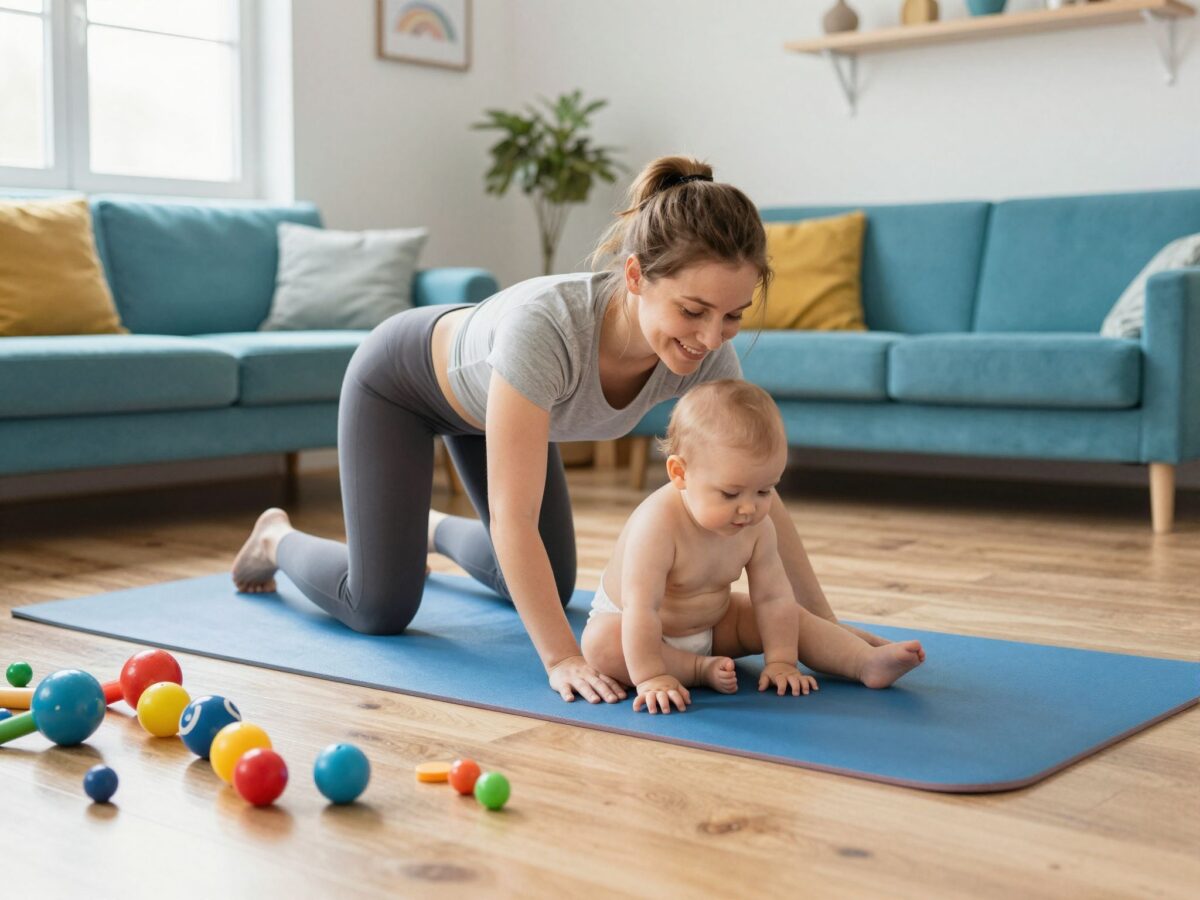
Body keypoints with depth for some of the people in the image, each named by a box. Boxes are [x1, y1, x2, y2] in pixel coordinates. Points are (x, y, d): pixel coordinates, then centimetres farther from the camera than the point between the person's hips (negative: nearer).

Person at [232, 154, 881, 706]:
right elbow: (514, 516, -42)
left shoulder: (706, 352, -30)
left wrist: (828, 629, -21)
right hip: (401, 379, -5)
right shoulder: (547, 325, -47)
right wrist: (563, 660, -42)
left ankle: (433, 529, 45)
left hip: (484, 399, 6)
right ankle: (278, 540, 27)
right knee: (381, 609, -7)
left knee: (548, 590, 14)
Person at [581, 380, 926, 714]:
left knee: (791, 616, -4)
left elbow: (772, 597, -11)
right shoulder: (657, 524, -39)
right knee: (601, 643, -37)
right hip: (624, 620, -6)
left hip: (711, 620, 6)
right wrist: (651, 677, -40)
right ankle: (699, 669, -29)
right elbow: (641, 609, -39)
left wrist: (781, 661, -16)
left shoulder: (758, 527, -18)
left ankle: (868, 663, -8)